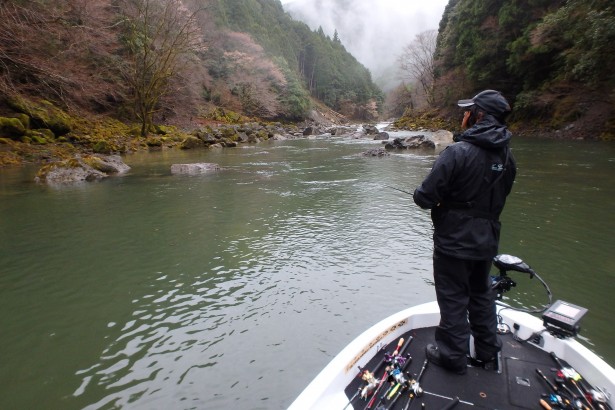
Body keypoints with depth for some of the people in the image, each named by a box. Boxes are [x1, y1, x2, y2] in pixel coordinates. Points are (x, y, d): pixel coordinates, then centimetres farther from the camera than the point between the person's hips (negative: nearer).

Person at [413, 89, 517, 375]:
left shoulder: (458, 152, -23)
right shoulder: (506, 156, 1)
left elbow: (426, 196, -23)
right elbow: (500, 195, 11)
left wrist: (420, 196, -1)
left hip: (454, 242, -7)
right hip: (487, 241, 7)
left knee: (453, 298, 8)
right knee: (481, 294, 22)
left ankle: (453, 356, 23)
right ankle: (488, 352, 37)